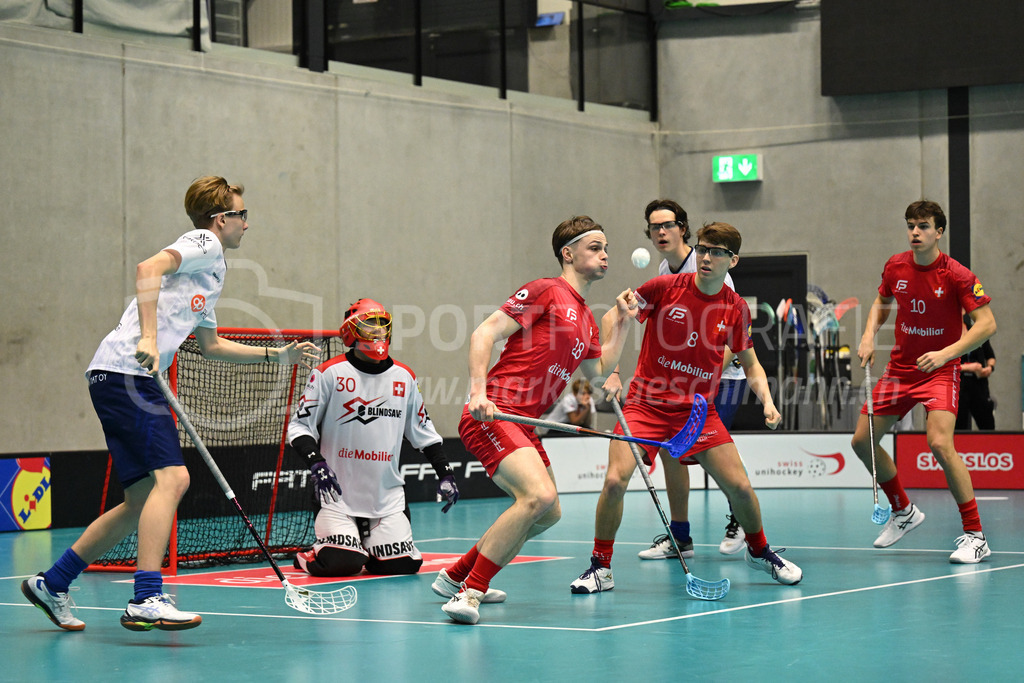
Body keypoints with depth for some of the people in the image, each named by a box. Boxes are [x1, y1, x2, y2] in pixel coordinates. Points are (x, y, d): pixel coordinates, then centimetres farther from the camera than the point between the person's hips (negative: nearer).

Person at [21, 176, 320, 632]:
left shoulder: (212, 273, 28)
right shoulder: (204, 243, 0)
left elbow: (211, 346, 37)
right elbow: (148, 269, -19)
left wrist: (277, 355, 36)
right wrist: (148, 337, -27)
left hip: (140, 381, 10)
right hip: (125, 371, -10)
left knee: (142, 502, 9)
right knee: (172, 476, -20)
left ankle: (51, 584, 20)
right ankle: (147, 601, -26)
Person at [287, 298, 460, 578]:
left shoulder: (404, 378, 8)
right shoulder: (329, 373, -5)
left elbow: (422, 430, 19)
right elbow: (299, 426, -3)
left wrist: (445, 474, 13)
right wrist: (317, 463, -17)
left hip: (388, 496, 4)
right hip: (339, 494, -4)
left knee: (404, 565, -9)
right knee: (343, 564, -21)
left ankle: (367, 543, 24)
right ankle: (308, 558, 14)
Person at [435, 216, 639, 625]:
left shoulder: (586, 319, 21)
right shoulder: (545, 291, -5)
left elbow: (599, 369, 32)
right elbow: (485, 334, -11)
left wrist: (622, 321, 26)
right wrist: (478, 391, -22)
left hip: (522, 426, 10)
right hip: (492, 416, -10)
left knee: (547, 514, 17)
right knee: (539, 496, -27)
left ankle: (455, 576, 28)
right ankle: (469, 593, -20)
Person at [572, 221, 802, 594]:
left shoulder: (735, 308, -2)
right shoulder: (664, 287, -10)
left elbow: (750, 364, 11)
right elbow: (613, 319, 0)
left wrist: (767, 402, -6)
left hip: (699, 409, 2)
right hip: (645, 403, -2)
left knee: (740, 486, -3)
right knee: (615, 480, -20)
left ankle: (759, 550, 28)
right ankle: (601, 568, -2)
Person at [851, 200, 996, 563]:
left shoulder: (956, 275, -17)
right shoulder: (895, 267, -1)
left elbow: (987, 323, -19)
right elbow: (881, 303, 19)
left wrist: (946, 353, -29)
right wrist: (869, 336, 0)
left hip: (940, 370, -6)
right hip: (899, 367, 6)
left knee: (940, 443, -26)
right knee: (863, 441, 6)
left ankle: (975, 536, -18)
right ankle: (903, 511, 29)